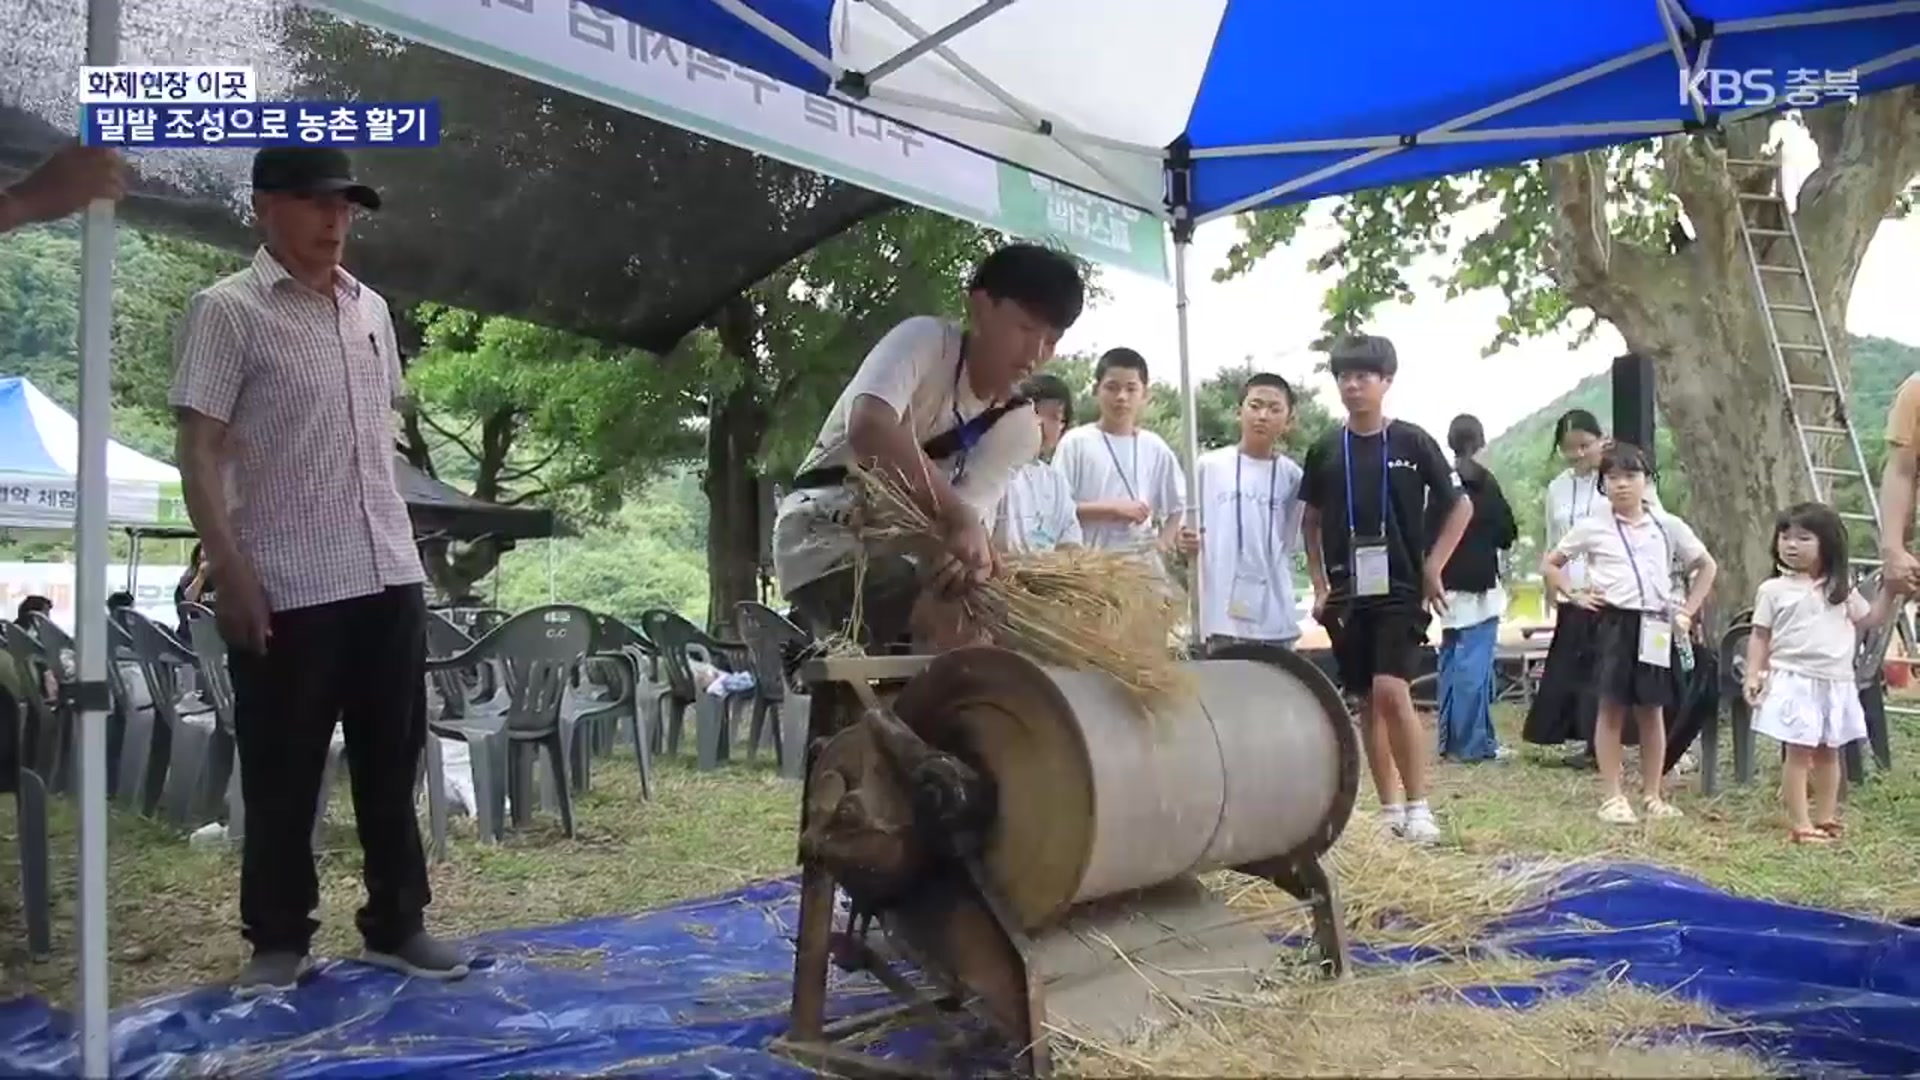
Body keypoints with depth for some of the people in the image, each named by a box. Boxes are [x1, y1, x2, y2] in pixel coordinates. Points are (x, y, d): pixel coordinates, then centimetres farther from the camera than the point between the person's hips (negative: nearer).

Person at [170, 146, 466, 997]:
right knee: (282, 774, 5)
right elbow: (198, 450, -10)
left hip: (388, 574, 6)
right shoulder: (227, 310, -6)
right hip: (285, 586, -6)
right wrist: (230, 569, -17)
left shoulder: (372, 311, 13)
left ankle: (396, 924, 25)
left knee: (393, 760, 12)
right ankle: (278, 939, 20)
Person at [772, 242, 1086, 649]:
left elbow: (971, 512, -13)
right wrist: (958, 516, -43)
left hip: (906, 552, 8)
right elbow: (868, 427, -35)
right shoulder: (928, 339, -15)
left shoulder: (1019, 426, 2)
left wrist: (969, 553, -37)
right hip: (828, 533, -7)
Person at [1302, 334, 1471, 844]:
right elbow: (1311, 521, 15)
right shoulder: (1326, 449, 4)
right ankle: (1389, 807, 18)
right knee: (1366, 702, 8)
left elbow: (1460, 505, 4)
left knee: (1391, 692, -16)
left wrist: (1434, 567, -2)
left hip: (1401, 589, -3)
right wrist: (1320, 585, 8)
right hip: (1347, 592, 4)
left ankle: (1417, 806, -4)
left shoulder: (1412, 442, -3)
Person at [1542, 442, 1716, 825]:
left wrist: (1687, 611, 6)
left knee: (1652, 710, 8)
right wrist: (1575, 595, -4)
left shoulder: (1668, 526, 6)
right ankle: (1611, 797, 5)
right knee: (1612, 708, 1)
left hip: (1655, 625, 2)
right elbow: (1549, 565, 10)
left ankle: (1652, 795, 17)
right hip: (1613, 623, -2)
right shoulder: (1591, 528, 1)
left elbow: (1706, 567, 16)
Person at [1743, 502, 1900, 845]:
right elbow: (1760, 636, 0)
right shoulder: (1774, 590, -2)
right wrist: (1753, 674, -8)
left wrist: (1889, 588, 7)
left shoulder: (1840, 587, 9)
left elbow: (1869, 620, 17)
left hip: (1836, 684, 4)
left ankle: (1826, 818, 23)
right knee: (1799, 752, -4)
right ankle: (1800, 824, -1)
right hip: (1795, 682, -4)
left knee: (1828, 752, 13)